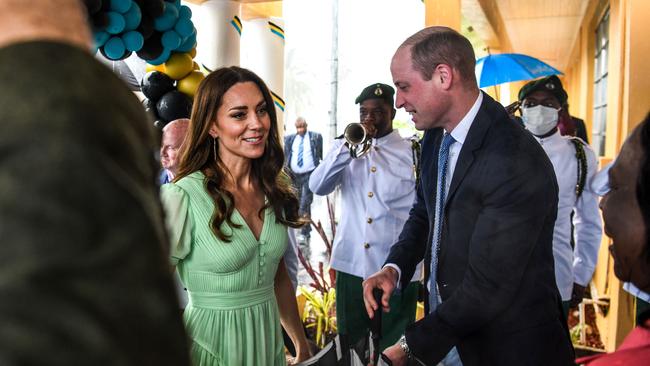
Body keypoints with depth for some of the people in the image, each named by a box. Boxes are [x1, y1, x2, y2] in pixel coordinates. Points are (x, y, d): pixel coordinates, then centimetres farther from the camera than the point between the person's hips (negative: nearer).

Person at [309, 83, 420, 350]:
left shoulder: (413, 152, -1)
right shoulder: (346, 147, 8)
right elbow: (318, 187, -6)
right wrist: (348, 146, -15)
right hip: (351, 264, 3)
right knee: (349, 346, 16)